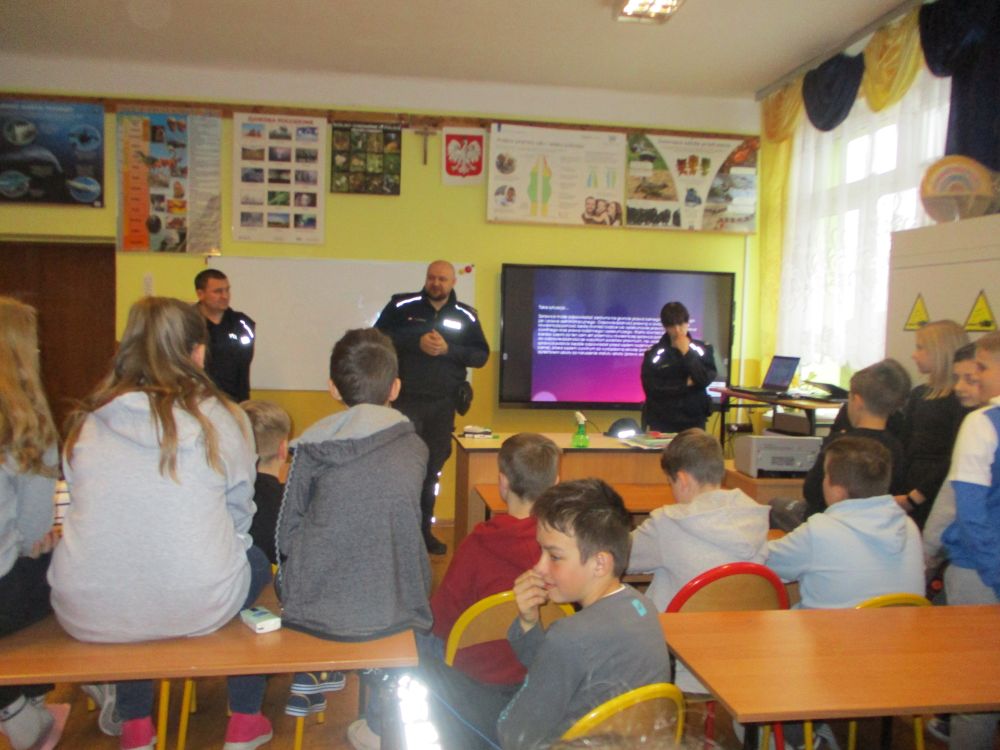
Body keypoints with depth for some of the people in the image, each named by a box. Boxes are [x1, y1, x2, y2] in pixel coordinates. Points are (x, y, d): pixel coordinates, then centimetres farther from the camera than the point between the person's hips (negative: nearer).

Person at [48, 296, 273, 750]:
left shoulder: (87, 422, 0)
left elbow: (86, 510, 10)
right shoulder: (219, 417, -7)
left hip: (86, 615, 3)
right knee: (255, 561, 29)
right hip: (198, 608, -2)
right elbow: (239, 513, 2)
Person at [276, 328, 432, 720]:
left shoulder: (313, 445, -7)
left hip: (315, 609, 0)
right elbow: (404, 526, 8)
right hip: (394, 609, 1)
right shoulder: (415, 448, -2)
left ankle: (312, 672, 26)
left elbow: (287, 535, -2)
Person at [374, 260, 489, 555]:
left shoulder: (466, 316, 5)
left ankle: (423, 530, 25)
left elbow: (481, 355, 3)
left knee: (432, 468, 11)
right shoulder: (401, 306, 0)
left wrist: (448, 349, -14)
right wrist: (416, 342, -16)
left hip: (443, 404, 3)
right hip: (405, 399, -2)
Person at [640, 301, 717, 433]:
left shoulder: (703, 349, 4)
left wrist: (687, 353, -11)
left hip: (694, 421, 1)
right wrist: (685, 384, -7)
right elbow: (652, 388, -10)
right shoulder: (654, 353, -1)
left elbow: (705, 380, -9)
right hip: (661, 422, -1)